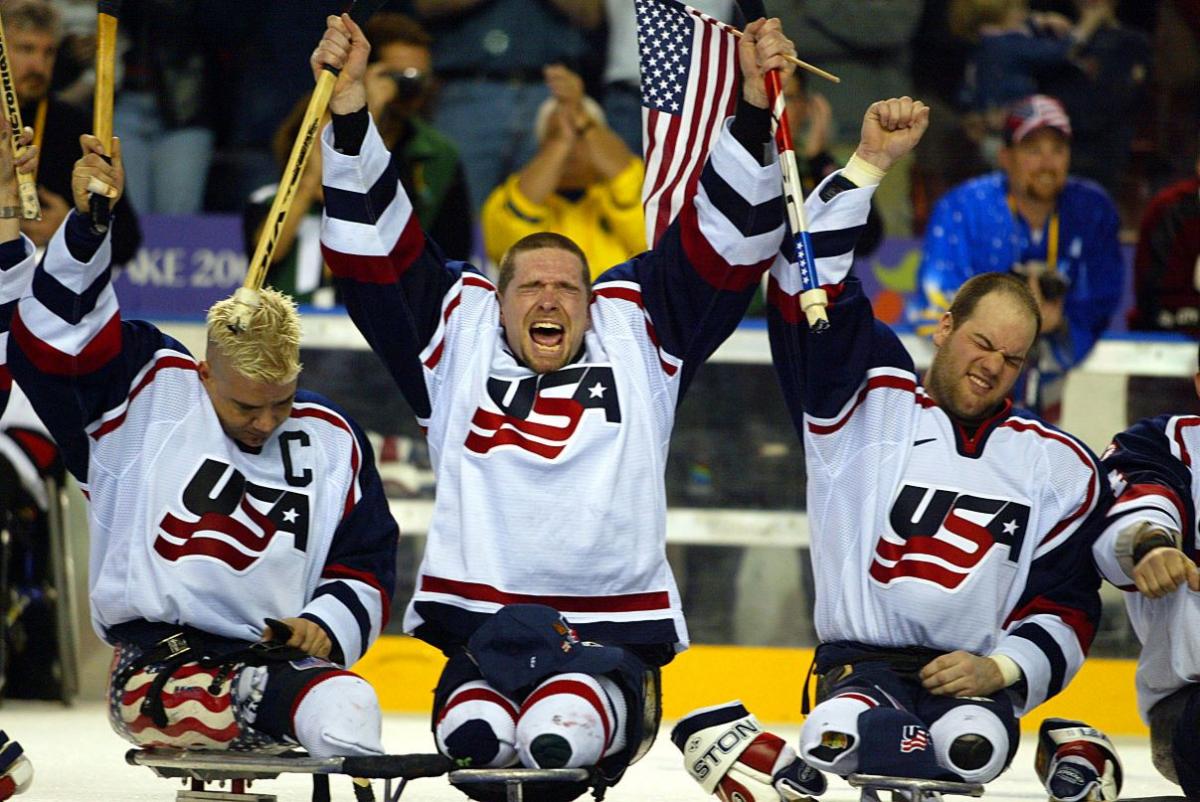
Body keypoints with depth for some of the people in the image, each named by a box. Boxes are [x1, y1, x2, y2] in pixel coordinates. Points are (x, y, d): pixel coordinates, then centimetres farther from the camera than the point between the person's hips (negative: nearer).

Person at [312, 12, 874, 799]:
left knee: (561, 734, -34)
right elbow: (376, 246, 12)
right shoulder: (457, 330, 18)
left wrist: (755, 105, 2)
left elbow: (727, 240, 13)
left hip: (617, 633, 0)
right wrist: (350, 108, 2)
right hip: (480, 629, 0)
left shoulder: (636, 329, 18)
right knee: (476, 734, -35)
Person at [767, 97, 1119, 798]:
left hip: (978, 676, 1)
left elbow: (1068, 608, 13)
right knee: (838, 737, -38)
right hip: (861, 665, 0)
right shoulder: (867, 402, 10)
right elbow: (809, 291, -2)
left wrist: (1000, 669, -7)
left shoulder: (1062, 467, 15)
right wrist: (871, 163, -9)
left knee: (974, 742, -38)